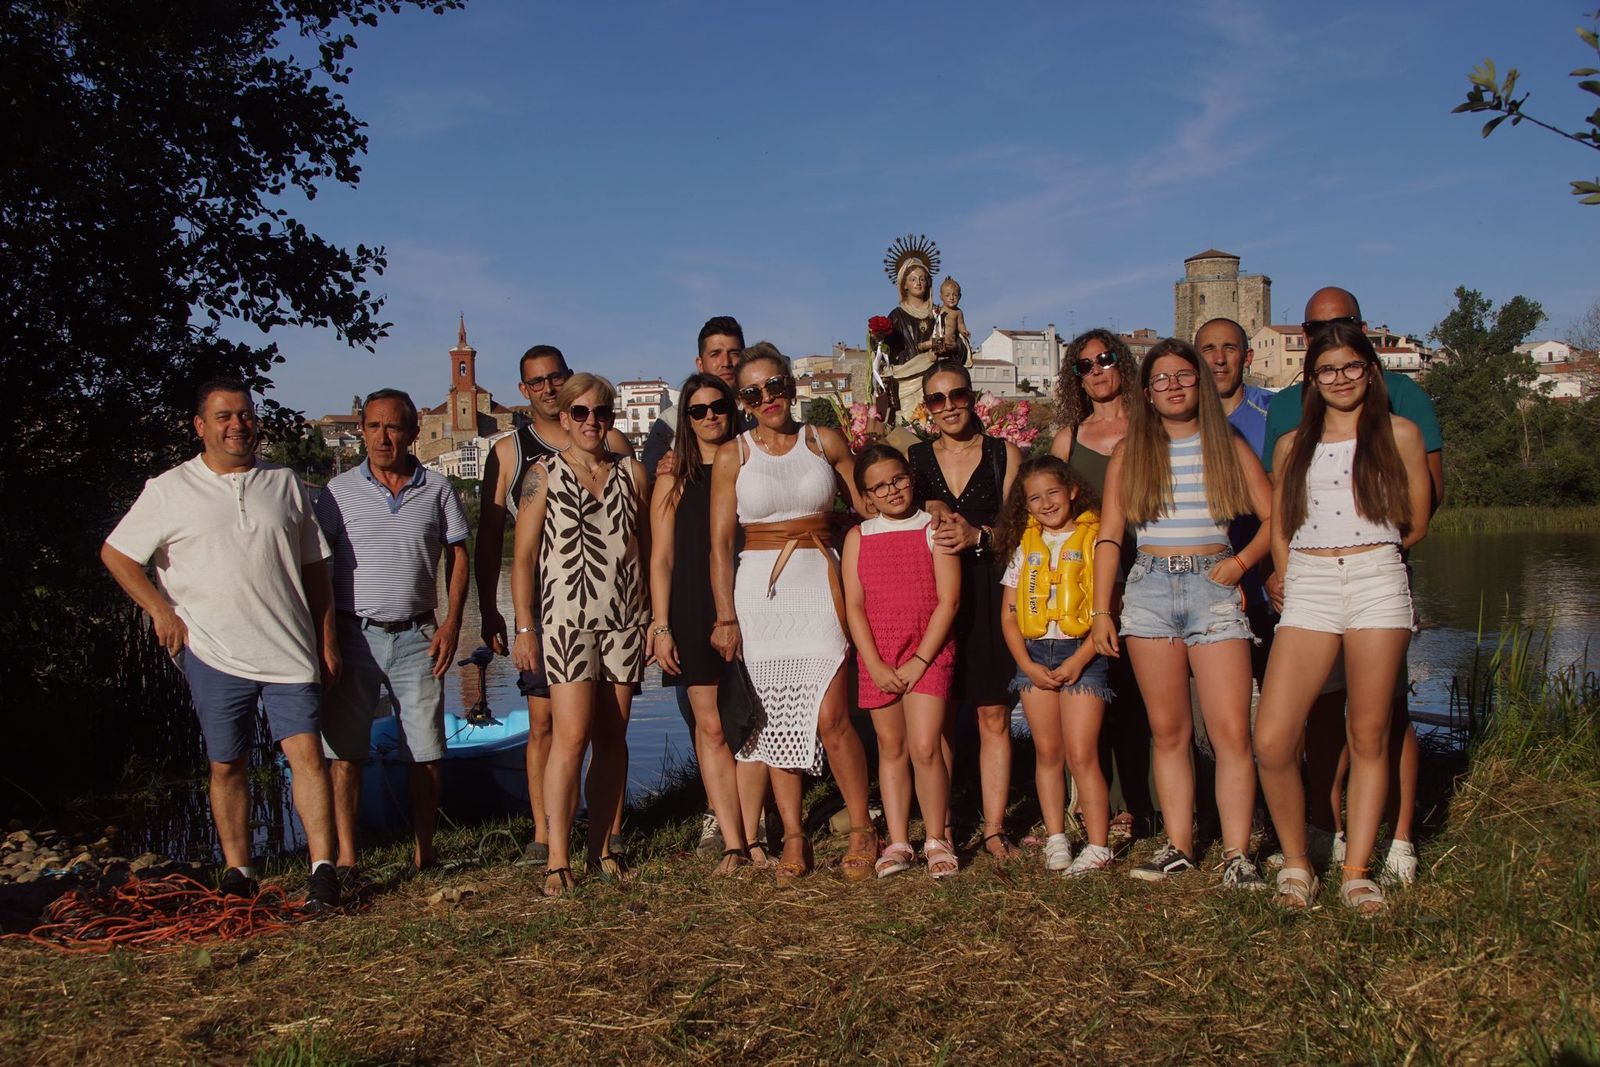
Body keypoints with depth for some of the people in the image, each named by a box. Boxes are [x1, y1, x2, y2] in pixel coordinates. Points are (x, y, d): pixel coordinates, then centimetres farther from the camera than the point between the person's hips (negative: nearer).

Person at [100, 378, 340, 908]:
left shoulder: (285, 484, 11)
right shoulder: (169, 490, 4)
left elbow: (314, 567, 14)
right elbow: (115, 553, 8)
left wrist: (327, 640, 10)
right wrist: (161, 611, 0)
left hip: (288, 650, 1)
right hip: (213, 653, 0)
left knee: (307, 752, -9)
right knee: (227, 765, 8)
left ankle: (323, 869, -9)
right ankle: (238, 872, 19)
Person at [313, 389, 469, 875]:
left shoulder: (437, 490, 5)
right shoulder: (339, 491, 3)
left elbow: (457, 556, 9)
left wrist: (452, 623, -2)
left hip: (416, 635, 1)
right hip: (354, 633, 0)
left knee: (426, 750, 2)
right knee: (345, 751, 0)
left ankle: (424, 851, 14)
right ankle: (345, 855, 7)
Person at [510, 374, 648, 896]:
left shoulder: (631, 472, 11)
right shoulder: (544, 475, 2)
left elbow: (648, 549, 13)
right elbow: (523, 557, 0)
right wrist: (524, 627, -6)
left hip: (625, 620, 3)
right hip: (566, 620, -3)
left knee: (612, 738, 6)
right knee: (571, 736, -11)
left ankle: (603, 848, 15)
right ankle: (557, 858, -6)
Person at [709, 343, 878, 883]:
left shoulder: (824, 441, 6)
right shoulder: (732, 455, 5)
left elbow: (870, 507, 13)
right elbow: (720, 541, 2)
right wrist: (726, 615, -5)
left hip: (818, 583, -1)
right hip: (759, 589, 1)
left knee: (829, 717, -10)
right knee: (776, 719, 4)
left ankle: (862, 829, 8)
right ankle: (794, 839, 14)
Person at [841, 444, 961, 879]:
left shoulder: (933, 529, -1)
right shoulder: (857, 538, 6)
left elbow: (948, 600, -6)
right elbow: (854, 607, 2)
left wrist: (920, 661, -12)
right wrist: (875, 666, -8)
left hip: (928, 652, -3)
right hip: (878, 659, 3)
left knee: (925, 748, -11)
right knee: (891, 748, 9)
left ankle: (936, 840, 5)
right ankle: (898, 842, 17)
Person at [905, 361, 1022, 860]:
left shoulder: (1004, 454, 8)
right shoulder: (914, 458, 12)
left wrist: (976, 535, -17)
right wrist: (931, 513, -7)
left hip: (989, 596, -1)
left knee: (994, 715, 0)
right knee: (937, 717, 1)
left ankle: (994, 828, 6)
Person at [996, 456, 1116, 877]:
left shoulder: (1094, 539, -2)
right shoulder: (1024, 545, 11)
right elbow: (1008, 614, 9)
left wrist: (1076, 663, -13)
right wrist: (1027, 665, -4)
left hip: (1081, 653, -4)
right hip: (1034, 655, 4)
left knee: (1081, 754, -7)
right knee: (1047, 752, 8)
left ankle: (1099, 846, 1)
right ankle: (1055, 839, 17)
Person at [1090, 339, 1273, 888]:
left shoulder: (1229, 447, 9)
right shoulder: (1130, 452, 11)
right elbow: (1109, 536, 9)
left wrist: (1241, 561, -9)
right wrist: (1101, 611, 2)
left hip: (1213, 587, -1)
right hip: (1149, 589, 2)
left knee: (1232, 731, -8)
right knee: (1168, 731, 5)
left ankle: (1236, 854, -2)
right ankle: (1178, 845, 12)